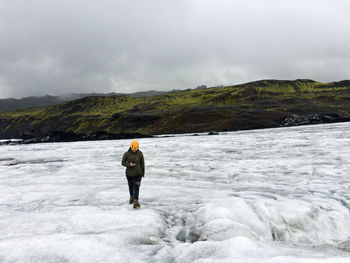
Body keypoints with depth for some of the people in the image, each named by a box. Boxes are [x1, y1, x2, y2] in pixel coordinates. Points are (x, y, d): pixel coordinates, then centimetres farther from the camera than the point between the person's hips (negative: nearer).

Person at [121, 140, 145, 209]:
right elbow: (123, 163, -4)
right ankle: (132, 197, 45)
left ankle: (136, 201, -14)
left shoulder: (140, 153, -10)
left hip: (138, 173, -2)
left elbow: (142, 163, 1)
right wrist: (129, 164, -24)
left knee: (136, 187, -13)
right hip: (129, 173, 2)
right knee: (131, 186, 21)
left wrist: (143, 172, 7)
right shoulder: (126, 154, -11)